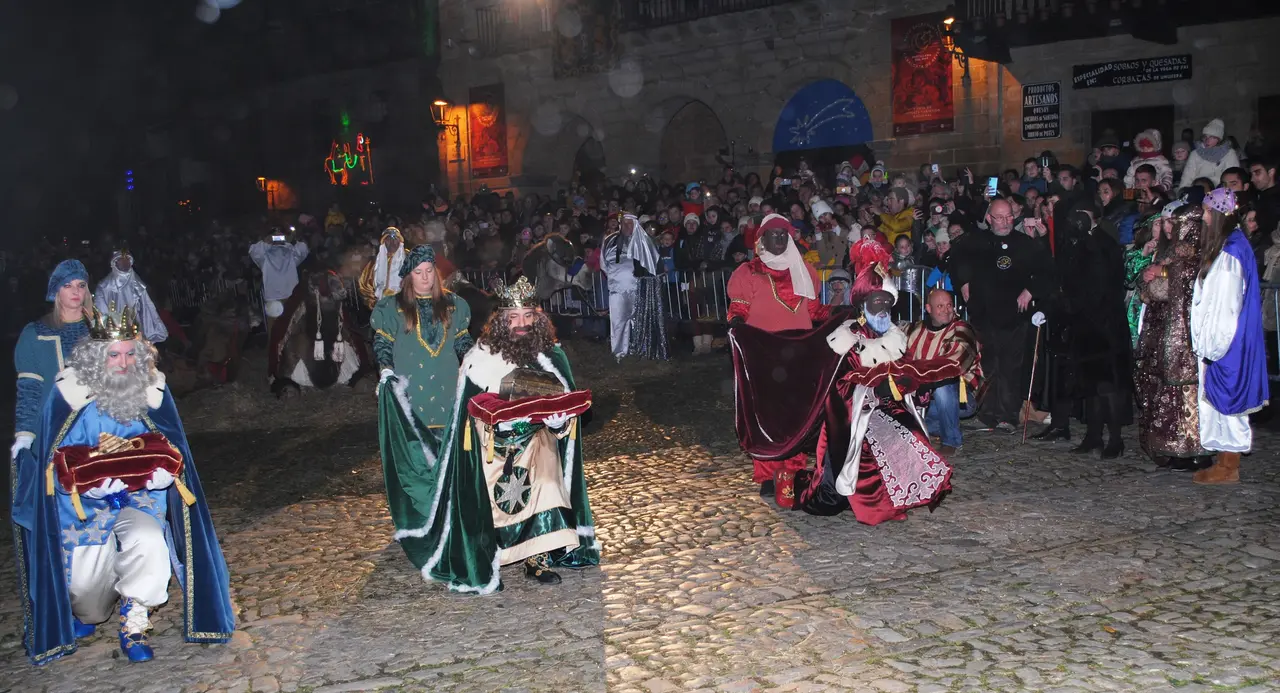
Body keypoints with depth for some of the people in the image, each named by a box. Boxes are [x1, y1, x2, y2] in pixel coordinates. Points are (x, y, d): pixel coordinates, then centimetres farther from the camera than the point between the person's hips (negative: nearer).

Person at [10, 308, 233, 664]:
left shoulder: (152, 389, -2)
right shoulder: (69, 392, -8)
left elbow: (167, 448, -1)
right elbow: (59, 459, -5)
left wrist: (131, 446, -20)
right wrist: (99, 456, -21)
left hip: (140, 497, 1)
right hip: (85, 501, 0)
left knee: (149, 542, -30)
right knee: (87, 584, -6)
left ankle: (134, 627, -9)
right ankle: (86, 615, 34)